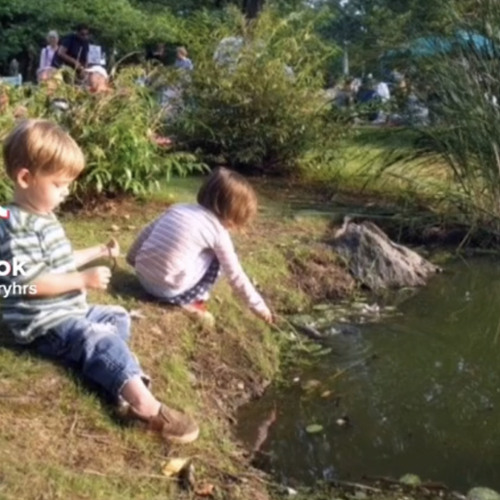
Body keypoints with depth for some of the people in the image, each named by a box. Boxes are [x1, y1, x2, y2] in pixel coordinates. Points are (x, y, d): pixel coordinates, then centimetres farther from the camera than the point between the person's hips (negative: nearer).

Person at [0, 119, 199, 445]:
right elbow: (29, 282, -27)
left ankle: (106, 366, -9)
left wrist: (99, 252, 18)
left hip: (70, 310, 11)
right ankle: (143, 402, -45)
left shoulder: (44, 217, 13)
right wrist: (84, 279, -26)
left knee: (119, 317, 18)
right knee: (100, 340, -28)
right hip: (45, 323, -11)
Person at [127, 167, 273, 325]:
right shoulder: (218, 231, -4)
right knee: (216, 257, 9)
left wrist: (132, 257, 32)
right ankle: (190, 301, 3)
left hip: (143, 278, 7)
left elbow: (146, 232, 16)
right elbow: (236, 276, 1)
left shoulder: (179, 208, 11)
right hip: (169, 289, -6)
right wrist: (259, 306, 12)